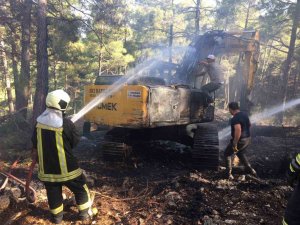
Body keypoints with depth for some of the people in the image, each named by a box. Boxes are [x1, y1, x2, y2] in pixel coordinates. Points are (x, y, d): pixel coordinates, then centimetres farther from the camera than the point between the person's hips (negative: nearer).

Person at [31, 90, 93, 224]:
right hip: (65, 167, -5)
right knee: (80, 188, 15)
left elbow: (35, 146, 10)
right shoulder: (66, 123, -20)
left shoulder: (39, 122, -1)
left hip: (46, 166, 5)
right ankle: (84, 213, 25)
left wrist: (37, 158, 26)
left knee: (53, 192, 21)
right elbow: (77, 143, -7)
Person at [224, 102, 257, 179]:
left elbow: (238, 130, -36)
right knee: (240, 153, 33)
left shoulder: (235, 118, -24)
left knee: (227, 154, 10)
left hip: (240, 140, -9)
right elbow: (249, 125, 19)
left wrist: (235, 144, -30)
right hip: (247, 139, 9)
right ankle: (250, 170, 37)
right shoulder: (245, 114, 5)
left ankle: (229, 174, 10)